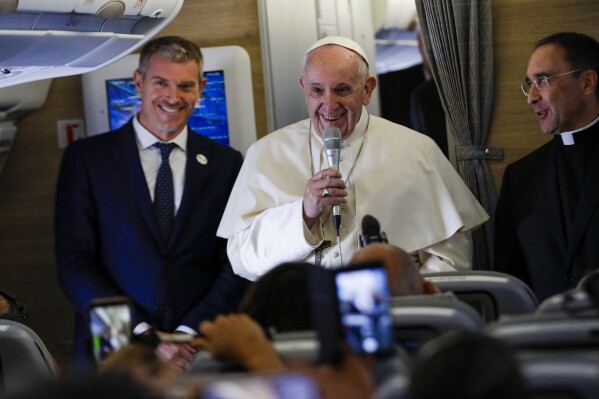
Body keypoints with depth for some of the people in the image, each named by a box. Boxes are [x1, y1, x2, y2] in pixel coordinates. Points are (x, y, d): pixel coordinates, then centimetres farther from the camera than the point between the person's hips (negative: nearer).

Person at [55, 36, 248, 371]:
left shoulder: (226, 164, 9)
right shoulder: (86, 158, 5)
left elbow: (236, 268, 6)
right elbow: (74, 264, -1)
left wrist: (190, 333, -8)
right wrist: (140, 335, -10)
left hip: (201, 353, 1)